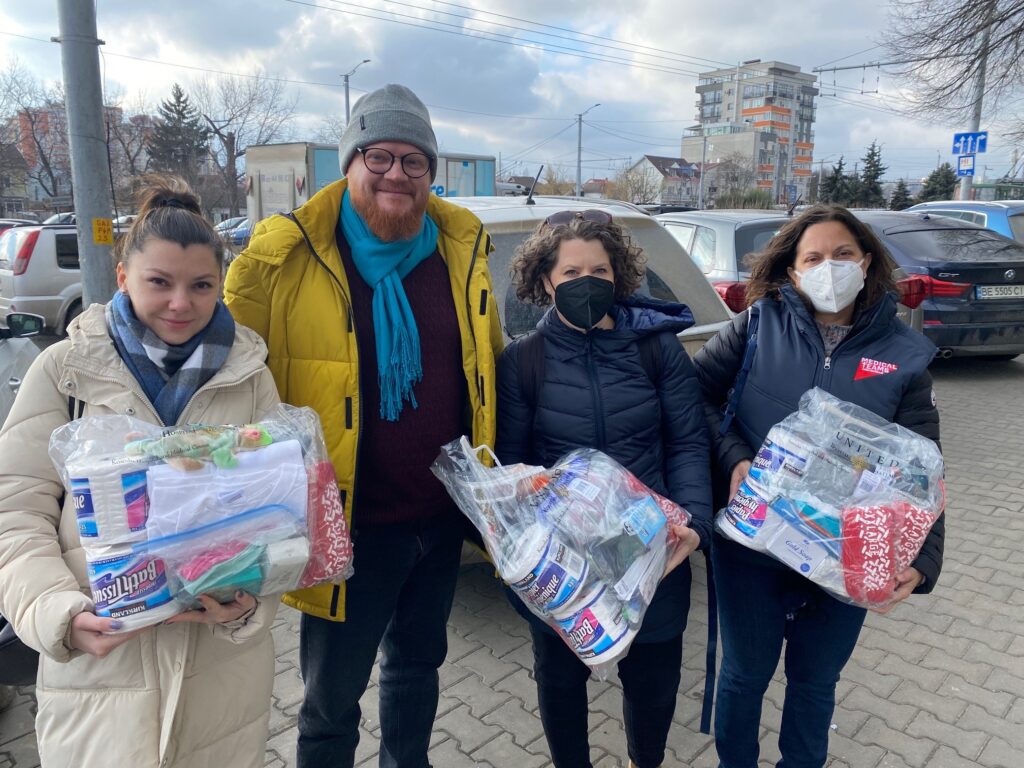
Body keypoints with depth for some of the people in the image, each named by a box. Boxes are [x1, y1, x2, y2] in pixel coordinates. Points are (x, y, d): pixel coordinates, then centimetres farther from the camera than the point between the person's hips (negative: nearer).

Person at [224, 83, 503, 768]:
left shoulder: (463, 248, 0)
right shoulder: (287, 258, -13)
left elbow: (490, 366, 11)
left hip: (442, 518, 5)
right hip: (347, 527, -4)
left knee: (418, 666, 26)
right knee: (332, 698, 14)